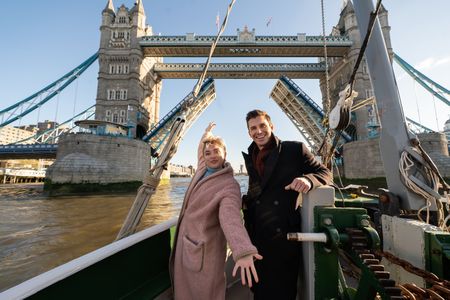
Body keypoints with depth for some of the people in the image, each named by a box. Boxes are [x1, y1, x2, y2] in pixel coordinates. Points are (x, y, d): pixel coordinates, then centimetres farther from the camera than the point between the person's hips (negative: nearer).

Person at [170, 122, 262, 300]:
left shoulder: (230, 185, -20)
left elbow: (230, 215, -37)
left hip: (202, 251, -7)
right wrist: (207, 133, 37)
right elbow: (201, 149, 24)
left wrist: (243, 250, -53)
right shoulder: (202, 169, 2)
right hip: (183, 244, 7)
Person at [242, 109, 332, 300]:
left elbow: (324, 172, -2)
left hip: (285, 236, -4)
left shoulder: (295, 149, -7)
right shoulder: (250, 157, 8)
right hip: (257, 237, 5)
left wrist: (308, 179, -24)